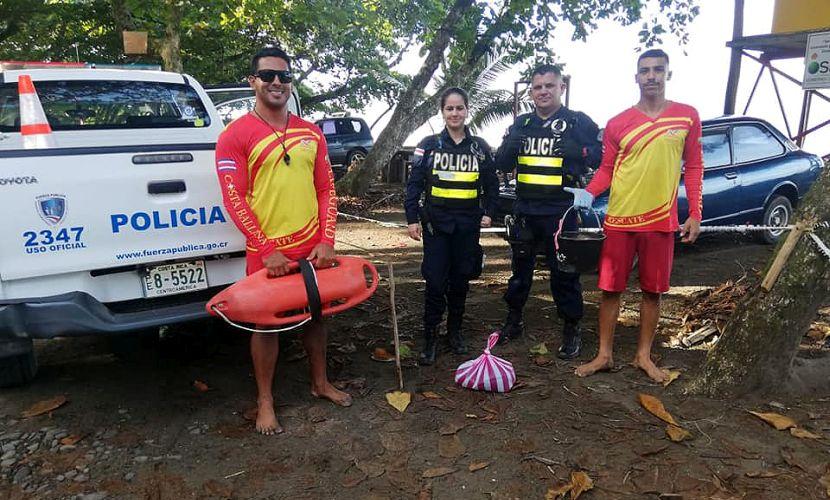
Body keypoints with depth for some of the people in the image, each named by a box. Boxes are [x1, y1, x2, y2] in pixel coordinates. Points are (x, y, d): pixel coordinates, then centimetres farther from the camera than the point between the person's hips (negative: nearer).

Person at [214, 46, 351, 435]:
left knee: (316, 315, 16)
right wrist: (267, 250, -16)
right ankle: (265, 401, 24)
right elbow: (234, 199, -10)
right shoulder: (236, 135, -5)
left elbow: (327, 190, 7)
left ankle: (320, 383, 36)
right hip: (267, 252, -4)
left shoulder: (311, 134, 8)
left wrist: (327, 241, -4)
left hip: (313, 249, 4)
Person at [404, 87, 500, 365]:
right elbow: (414, 183, -2)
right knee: (435, 280, -3)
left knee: (461, 278, 10)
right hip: (436, 222, -2)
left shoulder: (480, 147, 6)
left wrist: (489, 213, 1)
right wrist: (412, 218, -8)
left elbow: (491, 184, 12)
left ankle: (455, 331, 26)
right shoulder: (429, 145, 1)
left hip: (468, 224, 2)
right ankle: (430, 337, 8)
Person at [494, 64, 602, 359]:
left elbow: (602, 158, -6)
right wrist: (511, 146, -11)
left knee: (564, 273, 2)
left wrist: (577, 151, -25)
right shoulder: (521, 124, 12)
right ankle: (513, 321, 30)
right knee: (520, 268, 15)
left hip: (561, 213, -4)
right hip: (525, 211, 4)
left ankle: (572, 329, 17)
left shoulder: (579, 122, -1)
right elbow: (502, 164, 11)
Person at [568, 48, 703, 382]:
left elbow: (693, 167, 7)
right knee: (610, 288, 4)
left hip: (662, 221, 1)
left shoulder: (687, 116, 4)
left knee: (653, 290, 9)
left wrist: (695, 213, 2)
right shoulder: (618, 124, 2)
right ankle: (604, 355, 16)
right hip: (619, 220, 0)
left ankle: (644, 355, 24)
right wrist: (588, 194, -12)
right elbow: (607, 169, 6)